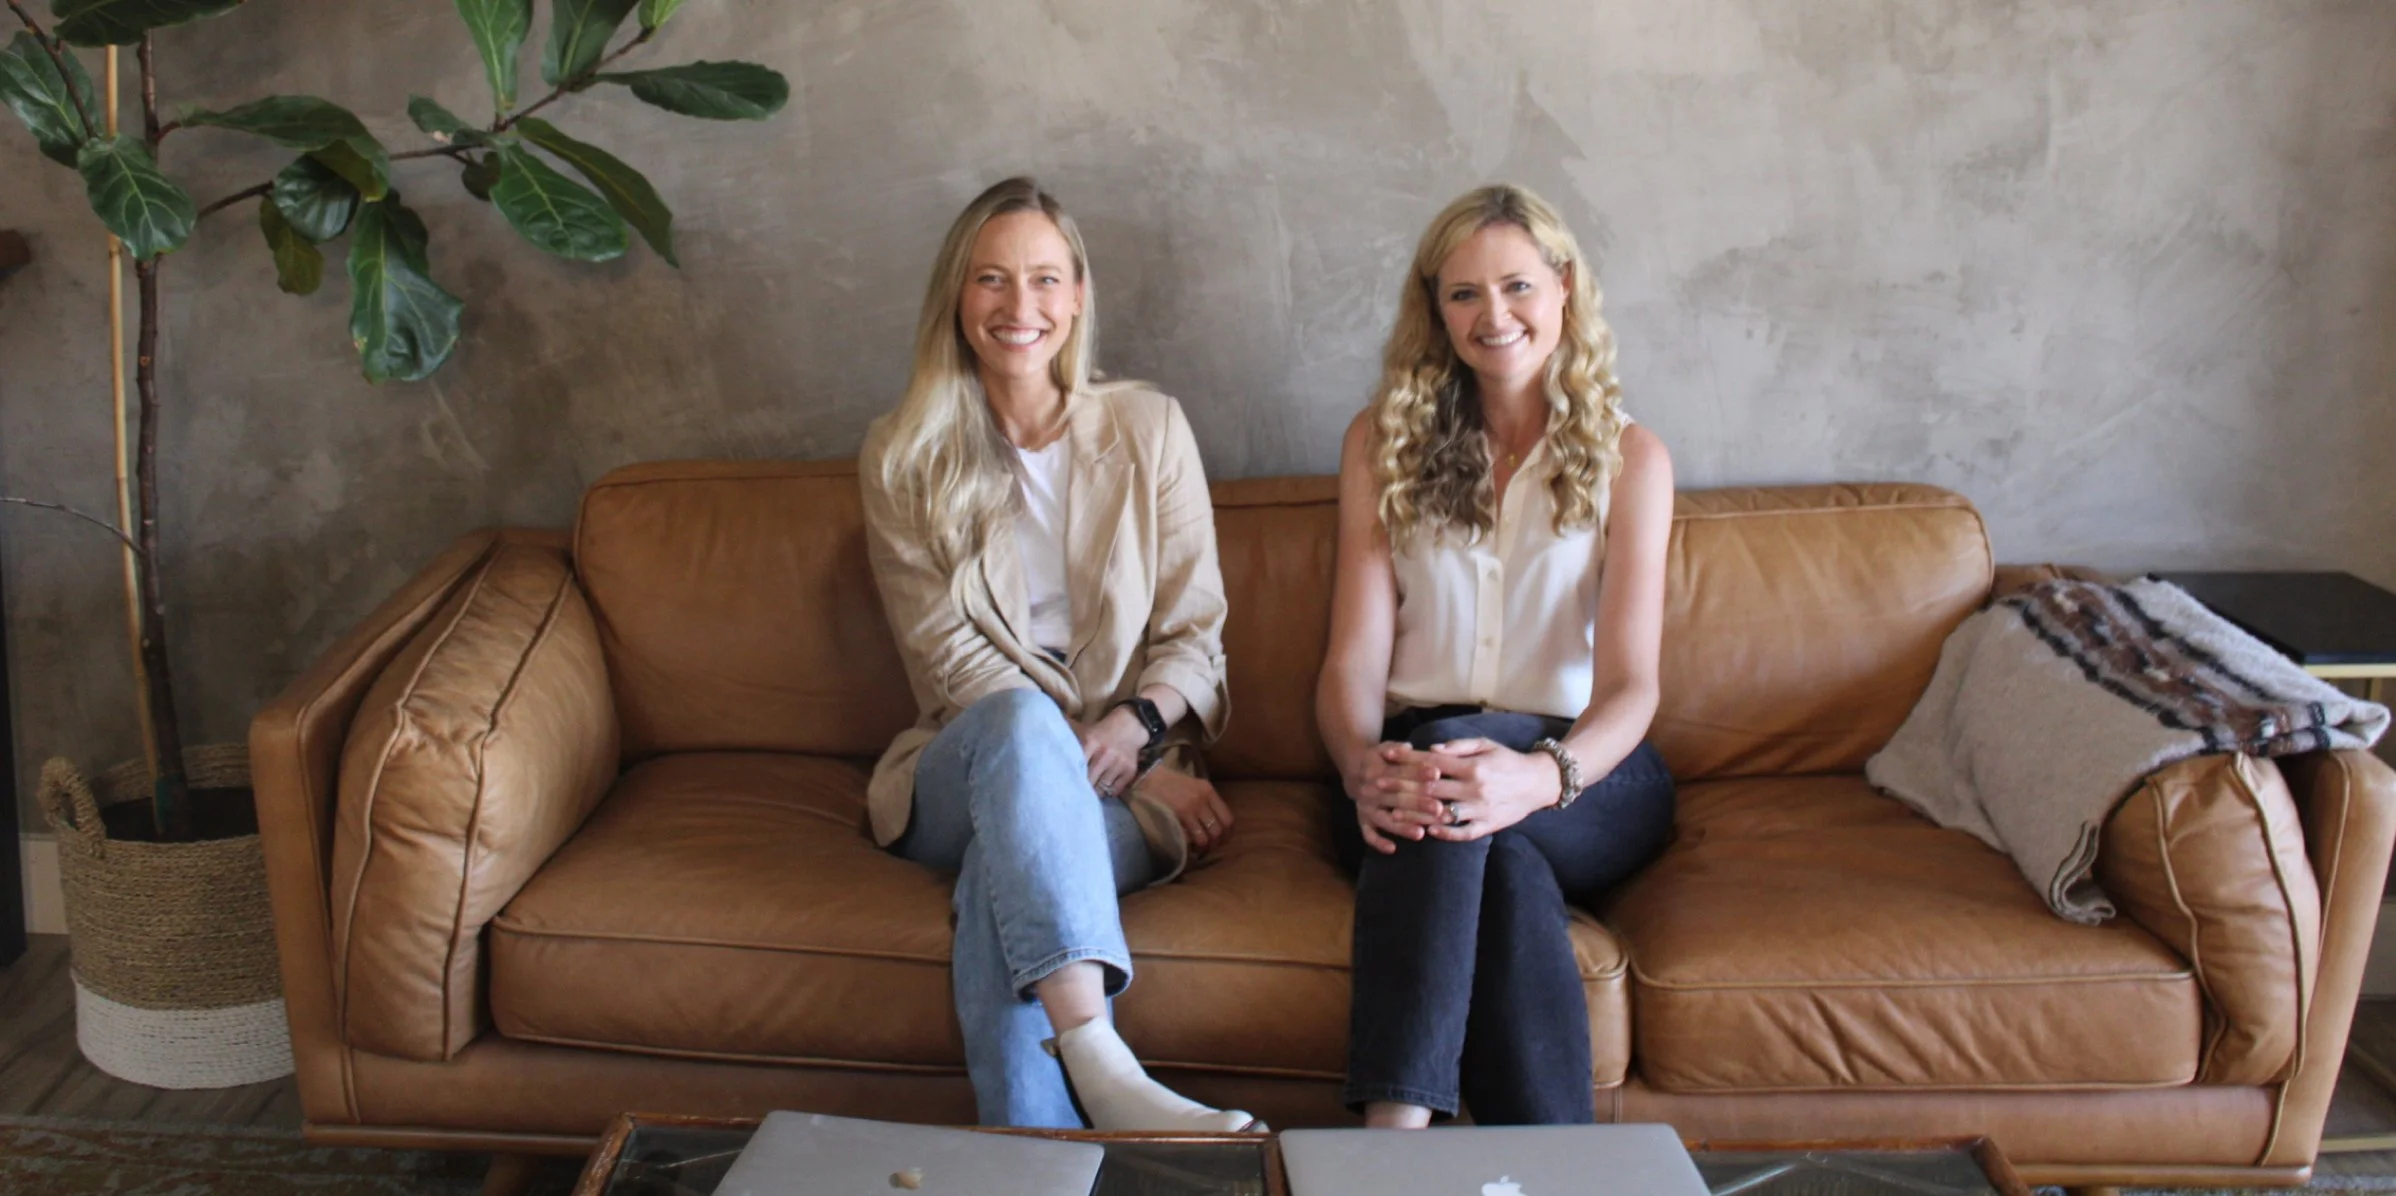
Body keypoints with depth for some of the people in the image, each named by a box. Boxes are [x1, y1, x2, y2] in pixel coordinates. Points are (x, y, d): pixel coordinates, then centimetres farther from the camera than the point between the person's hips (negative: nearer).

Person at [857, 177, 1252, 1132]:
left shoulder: (1148, 428, 10)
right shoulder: (901, 458, 7)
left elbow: (1194, 630, 8)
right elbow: (950, 660, -1)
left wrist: (1135, 726, -15)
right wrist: (1093, 750, -12)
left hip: (1127, 782, 1)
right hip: (957, 779, 0)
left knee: (1000, 886, -34)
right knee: (1021, 718, -38)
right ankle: (1099, 1066, -52)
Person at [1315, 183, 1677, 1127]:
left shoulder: (1628, 457, 3)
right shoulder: (1383, 443, 8)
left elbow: (1630, 681, -8)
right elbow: (1354, 658, -2)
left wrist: (1543, 773, -32)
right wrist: (1362, 764, -27)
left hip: (1588, 777, -1)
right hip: (1409, 761, 1)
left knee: (1459, 785, -36)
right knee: (1501, 868, -36)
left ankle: (1394, 1127, -43)